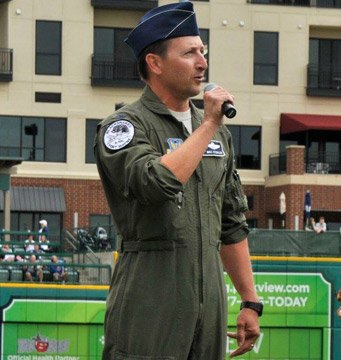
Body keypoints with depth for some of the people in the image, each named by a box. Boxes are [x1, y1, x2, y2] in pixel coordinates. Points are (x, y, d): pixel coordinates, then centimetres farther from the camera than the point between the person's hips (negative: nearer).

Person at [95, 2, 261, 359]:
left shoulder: (218, 133, 17)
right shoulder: (123, 126, -4)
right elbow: (158, 182, -25)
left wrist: (250, 302, 17)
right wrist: (208, 125, -13)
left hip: (210, 298, 6)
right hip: (150, 300, -6)